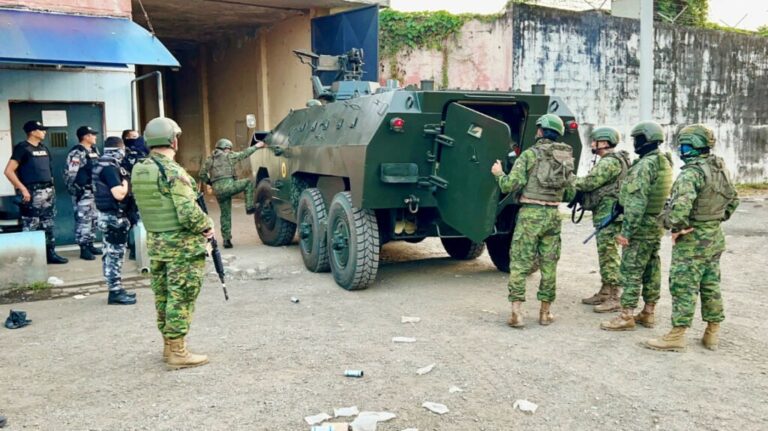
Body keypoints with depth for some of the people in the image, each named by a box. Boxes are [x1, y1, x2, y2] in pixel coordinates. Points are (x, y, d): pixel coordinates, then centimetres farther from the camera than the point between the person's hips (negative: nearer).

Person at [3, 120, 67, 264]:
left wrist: (51, 186, 13)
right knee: (31, 226, -4)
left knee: (48, 225, 11)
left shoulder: (43, 148, 14)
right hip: (32, 193, -8)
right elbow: (9, 171, -14)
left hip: (48, 191, 8)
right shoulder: (22, 148, -9)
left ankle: (50, 253, 18)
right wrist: (23, 189, -18)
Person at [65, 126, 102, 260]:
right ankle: (84, 249, -3)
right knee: (83, 220, -6)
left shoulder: (94, 151, 14)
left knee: (93, 219, 13)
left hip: (95, 191, 9)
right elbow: (70, 173, -18)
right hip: (83, 192, -9)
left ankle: (90, 245, 23)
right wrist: (72, 189, -18)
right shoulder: (77, 153, -14)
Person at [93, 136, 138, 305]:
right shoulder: (110, 168, -19)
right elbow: (119, 194, -26)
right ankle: (115, 292, 0)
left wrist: (123, 180, 10)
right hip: (114, 217, -10)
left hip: (108, 215, 10)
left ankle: (116, 289, 22)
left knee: (112, 254, 14)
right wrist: (125, 182, -9)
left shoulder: (102, 166, 12)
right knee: (114, 254, -5)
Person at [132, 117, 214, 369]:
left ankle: (169, 345, 27)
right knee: (180, 298, -1)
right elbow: (188, 213, -23)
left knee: (163, 296, 16)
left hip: (155, 243, 8)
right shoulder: (173, 172, -19)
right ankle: (177, 352, 5)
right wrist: (206, 226, -7)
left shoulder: (139, 171, 6)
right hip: (182, 246, -8)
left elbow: (148, 205, 13)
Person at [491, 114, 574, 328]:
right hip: (553, 214, 4)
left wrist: (499, 173, 9)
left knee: (520, 263, 0)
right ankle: (545, 312, 18)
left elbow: (510, 186, -10)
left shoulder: (530, 154, -7)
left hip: (530, 214, -4)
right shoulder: (567, 157, 8)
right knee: (549, 264, 11)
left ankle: (516, 312, -5)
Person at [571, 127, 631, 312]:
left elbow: (589, 182, -19)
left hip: (609, 216, -11)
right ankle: (604, 293, 24)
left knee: (609, 255, -8)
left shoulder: (610, 162, -15)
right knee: (605, 254, 16)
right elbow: (597, 184, 18)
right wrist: (577, 182, 5)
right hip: (605, 215, 11)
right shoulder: (610, 161, 19)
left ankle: (614, 298, -5)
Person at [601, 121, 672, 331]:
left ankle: (626, 317, -1)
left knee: (631, 271, -4)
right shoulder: (665, 163, 11)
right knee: (651, 270, 14)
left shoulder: (644, 165, -19)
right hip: (657, 227, 9)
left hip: (641, 227, -9)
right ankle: (648, 313, 22)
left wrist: (626, 231, -22)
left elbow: (636, 202, -24)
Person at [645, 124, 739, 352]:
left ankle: (677, 335, 5)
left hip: (692, 241, -9)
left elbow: (681, 205, -34)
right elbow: (733, 199, 19)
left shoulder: (692, 173, -21)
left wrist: (673, 224, -20)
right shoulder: (721, 169, 7)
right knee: (711, 286, 15)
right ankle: (712, 334, 24)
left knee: (683, 288, -1)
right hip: (715, 238, 9)